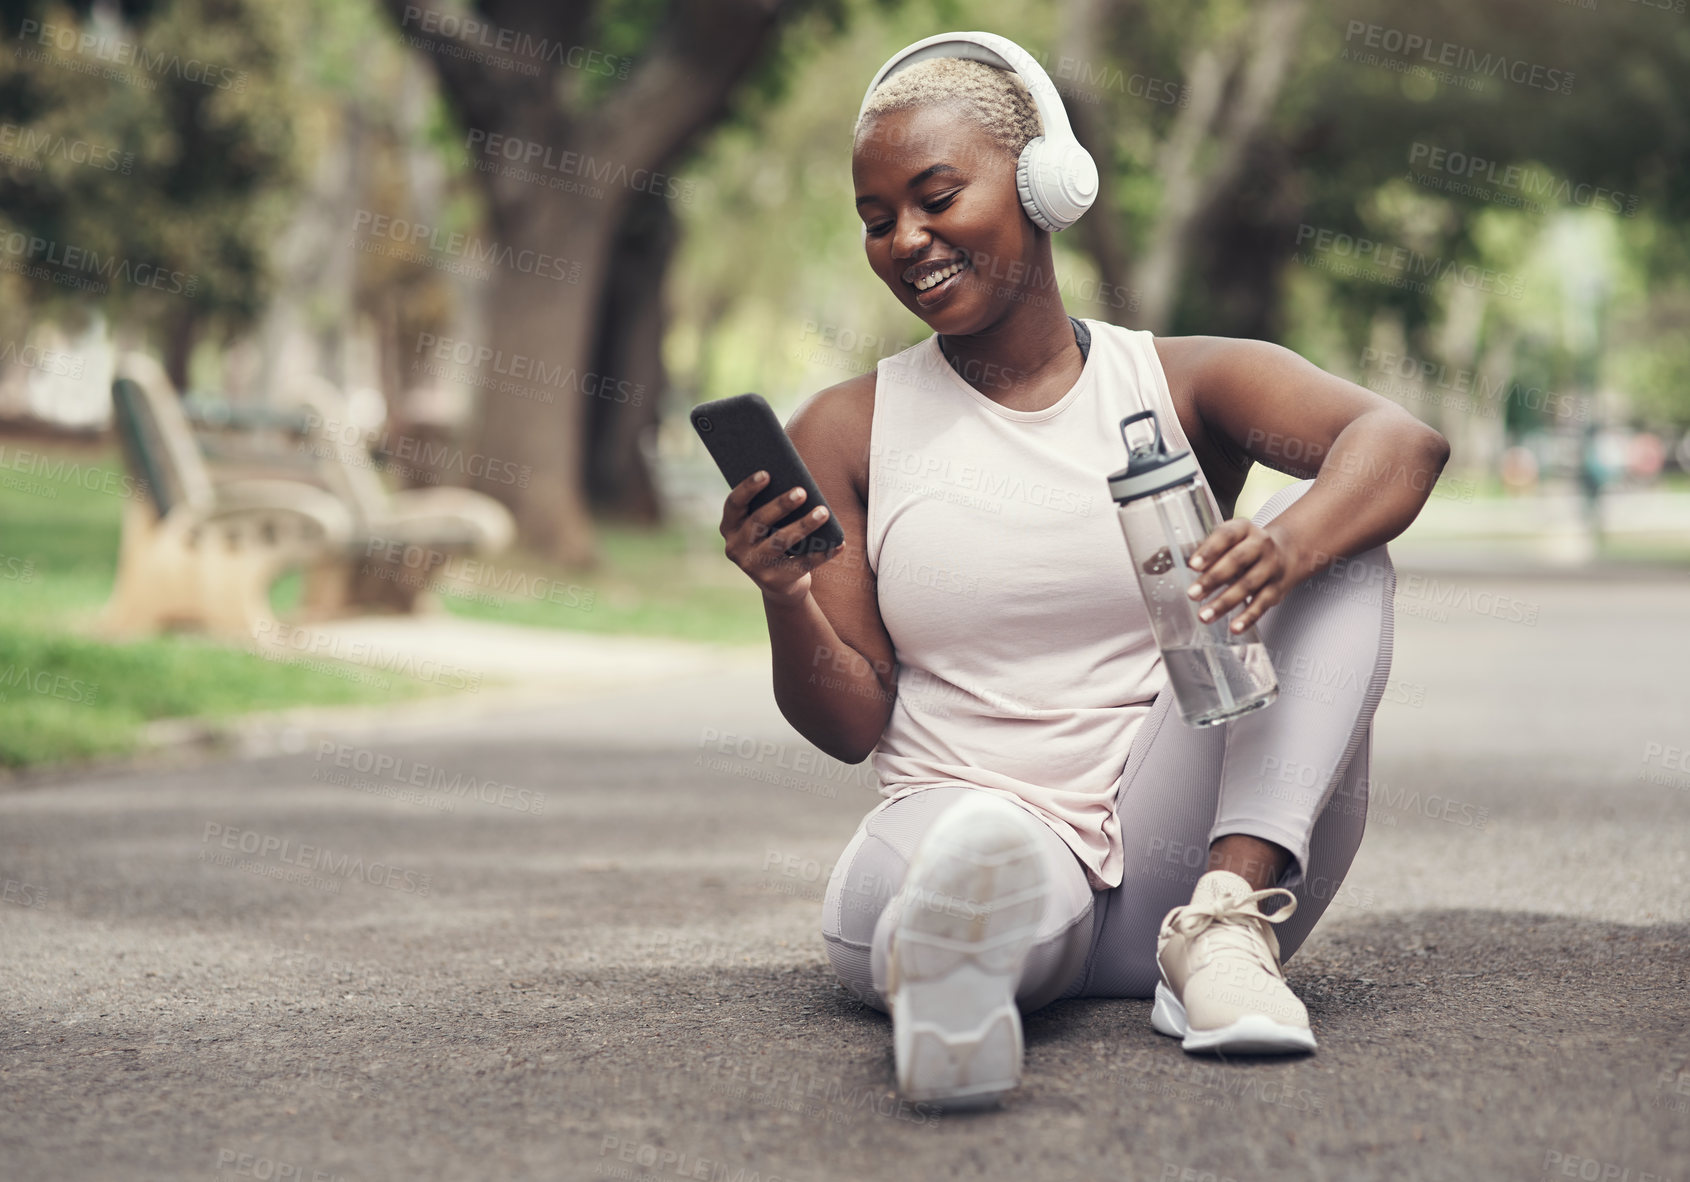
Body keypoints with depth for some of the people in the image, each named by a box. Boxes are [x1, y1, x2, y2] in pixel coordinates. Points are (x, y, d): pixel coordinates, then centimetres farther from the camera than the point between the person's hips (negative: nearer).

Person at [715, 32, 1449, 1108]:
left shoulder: (1185, 383, 9)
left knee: (1340, 547, -16)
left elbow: (1403, 441, -10)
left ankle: (1226, 918, -31)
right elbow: (851, 726, 6)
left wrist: (1288, 547, -32)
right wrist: (787, 602, -16)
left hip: (1173, 846, 2)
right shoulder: (845, 433, 11)